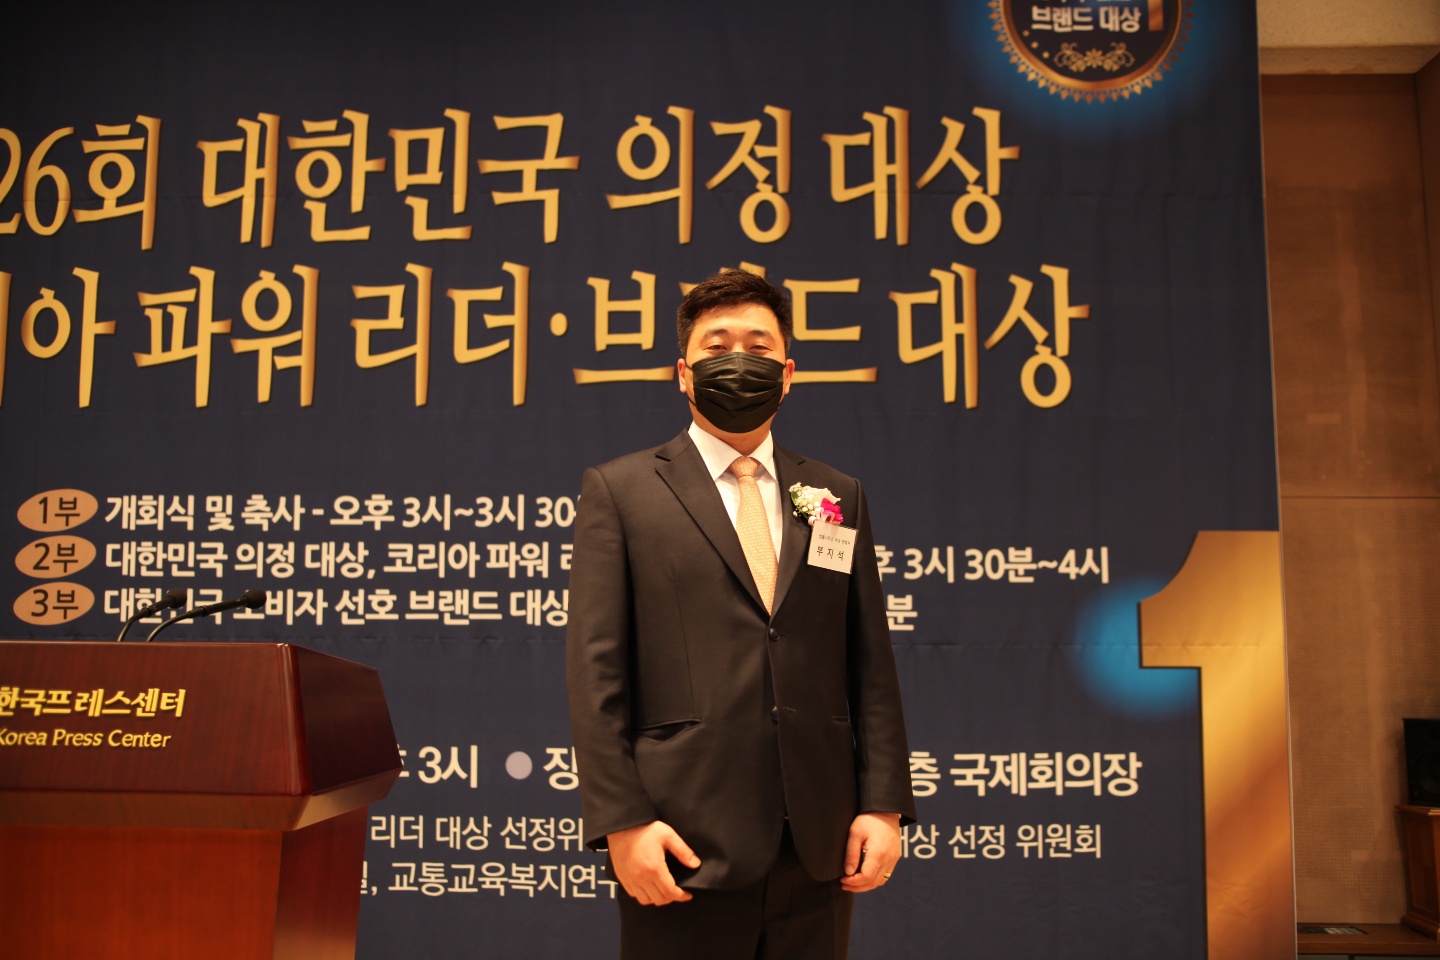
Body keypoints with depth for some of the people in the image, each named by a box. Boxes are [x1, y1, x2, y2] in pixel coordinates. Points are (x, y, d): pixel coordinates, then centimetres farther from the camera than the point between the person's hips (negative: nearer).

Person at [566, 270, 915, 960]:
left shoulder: (839, 497, 11)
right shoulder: (618, 491, 2)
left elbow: (870, 665, 9)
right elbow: (596, 672, -4)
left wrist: (885, 803, 1)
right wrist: (620, 822, -11)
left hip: (820, 844, 3)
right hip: (688, 847, -3)